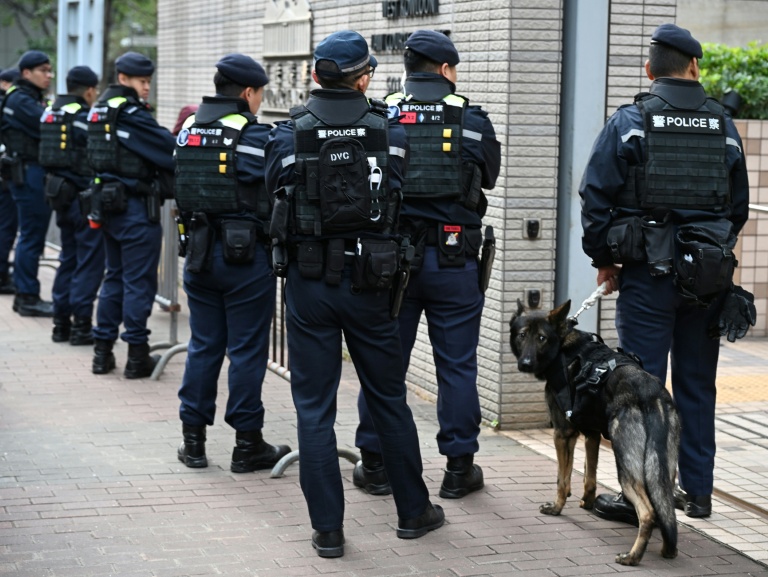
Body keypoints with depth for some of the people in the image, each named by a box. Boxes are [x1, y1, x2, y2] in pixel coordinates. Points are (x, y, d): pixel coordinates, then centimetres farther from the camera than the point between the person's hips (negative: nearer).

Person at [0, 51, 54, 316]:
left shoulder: (35, 98, 20)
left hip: (37, 173, 10)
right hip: (28, 172, -10)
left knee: (32, 236, 13)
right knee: (32, 236, -6)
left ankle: (25, 295, 20)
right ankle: (28, 297, -1)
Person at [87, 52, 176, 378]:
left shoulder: (101, 110, 11)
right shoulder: (131, 114, -16)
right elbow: (166, 149, -16)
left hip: (108, 201, 9)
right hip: (136, 206, -9)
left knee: (115, 276, 16)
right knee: (139, 281, -2)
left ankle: (103, 351, 19)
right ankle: (137, 356, 3)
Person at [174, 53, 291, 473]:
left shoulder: (188, 130, 8)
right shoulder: (254, 134, -13)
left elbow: (180, 187, 13)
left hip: (199, 250, 6)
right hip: (246, 254, -6)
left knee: (203, 345, 13)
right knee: (247, 349, 3)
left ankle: (193, 438, 17)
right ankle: (247, 445, 10)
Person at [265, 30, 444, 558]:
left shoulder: (290, 135, -5)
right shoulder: (390, 132, -5)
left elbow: (276, 189, 5)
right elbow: (400, 202, 1)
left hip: (308, 282, -1)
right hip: (368, 282, 1)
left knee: (314, 407, 6)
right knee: (389, 398, 15)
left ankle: (328, 528, 7)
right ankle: (413, 511, 27)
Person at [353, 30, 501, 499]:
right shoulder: (470, 118, -3)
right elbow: (489, 175, 12)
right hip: (454, 258, -2)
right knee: (457, 365, 7)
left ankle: (374, 464, 15)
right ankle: (459, 468, 13)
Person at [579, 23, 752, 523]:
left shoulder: (630, 122, -5)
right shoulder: (723, 126, 7)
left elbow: (597, 197, -7)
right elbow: (739, 204, 12)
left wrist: (603, 258, 3)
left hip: (648, 274, -4)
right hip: (709, 275, 4)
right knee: (697, 384, 13)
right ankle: (697, 491, 19)